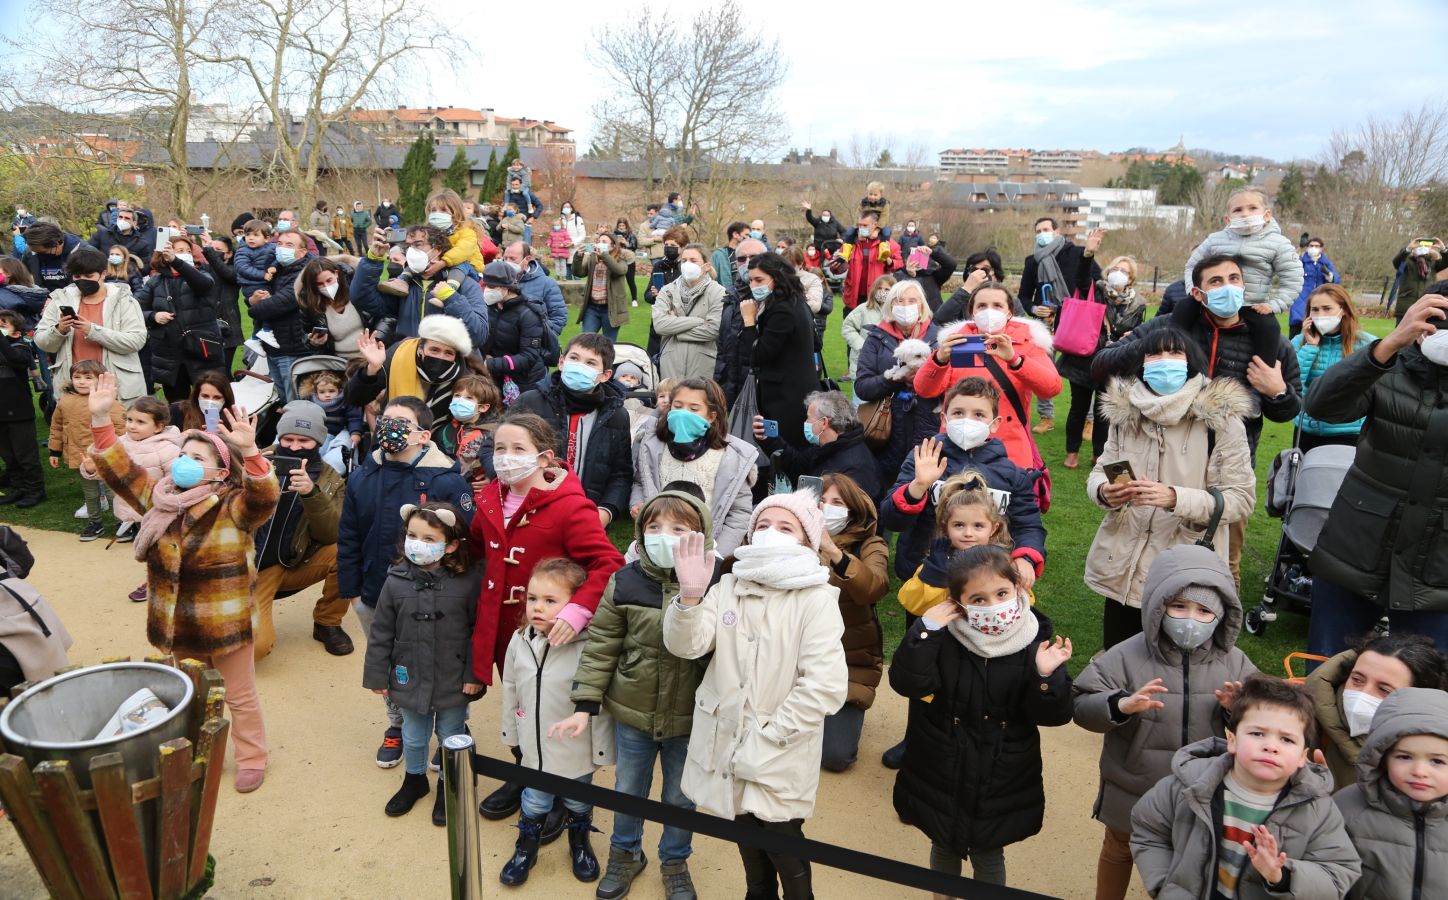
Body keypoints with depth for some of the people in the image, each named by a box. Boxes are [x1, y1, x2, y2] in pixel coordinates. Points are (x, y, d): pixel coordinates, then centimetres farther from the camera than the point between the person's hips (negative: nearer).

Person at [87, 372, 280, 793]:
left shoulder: (234, 508, -17)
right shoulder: (160, 498, 1)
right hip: (177, 626, 6)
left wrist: (249, 451, -52)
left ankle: (252, 759, 28)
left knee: (240, 697, 12)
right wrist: (100, 419, -10)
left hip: (225, 624, -5)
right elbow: (119, 470, 2)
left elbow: (265, 496, -36)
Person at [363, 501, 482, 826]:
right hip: (410, 678, 2)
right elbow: (381, 633, -2)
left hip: (453, 683, -2)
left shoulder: (469, 581, -18)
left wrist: (475, 674, -11)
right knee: (413, 737, 23)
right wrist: (377, 675, 0)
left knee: (450, 737, 18)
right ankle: (414, 779, 49)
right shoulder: (396, 581, -10)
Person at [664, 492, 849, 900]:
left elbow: (826, 686, -20)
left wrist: (764, 743, -19)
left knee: (786, 856, 7)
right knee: (750, 850, 22)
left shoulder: (816, 598, -12)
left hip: (781, 759, -4)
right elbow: (686, 645, -7)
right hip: (727, 747, 5)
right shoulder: (730, 586, 3)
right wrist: (689, 595, -26)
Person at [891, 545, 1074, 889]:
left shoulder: (1034, 645, -13)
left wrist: (1047, 675, -31)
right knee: (944, 849, 24)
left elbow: (1053, 715, -11)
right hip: (941, 777, 1)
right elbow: (907, 683, -24)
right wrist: (926, 629, -32)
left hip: (1000, 785, -1)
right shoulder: (943, 639, -14)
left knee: (988, 856, 19)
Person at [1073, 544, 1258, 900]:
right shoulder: (1127, 657, -20)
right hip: (1131, 791, -2)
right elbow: (1081, 703, -20)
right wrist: (1122, 705, -38)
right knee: (1118, 851, 23)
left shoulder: (1233, 663, -10)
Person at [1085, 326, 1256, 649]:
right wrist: (1103, 491, -15)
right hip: (1122, 570, 4)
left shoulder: (1220, 419, -9)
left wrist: (1176, 499, -25)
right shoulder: (1125, 411, 2)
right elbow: (1099, 472, 9)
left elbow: (1242, 498, -10)